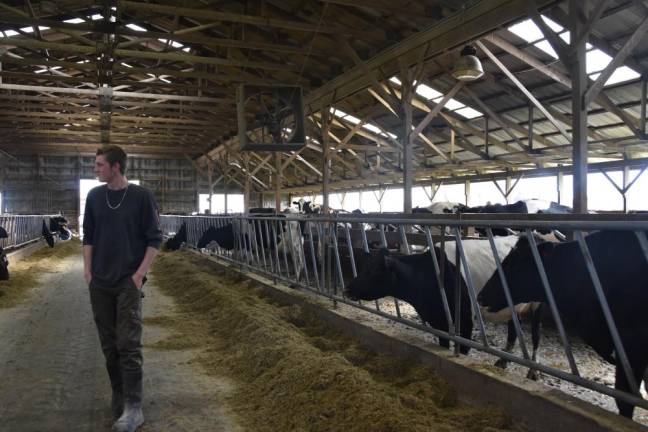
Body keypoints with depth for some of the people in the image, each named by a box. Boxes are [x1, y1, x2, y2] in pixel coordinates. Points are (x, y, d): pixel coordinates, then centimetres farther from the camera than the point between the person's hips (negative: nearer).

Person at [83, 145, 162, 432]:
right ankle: (118, 398, 25)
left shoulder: (141, 196, -6)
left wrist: (140, 274, -11)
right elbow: (88, 235, 13)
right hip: (99, 283, 4)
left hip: (129, 282, -4)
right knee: (109, 344, 11)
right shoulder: (94, 196, 6)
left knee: (128, 344, -7)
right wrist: (88, 270, 3)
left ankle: (133, 408, -2)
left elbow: (154, 239, -4)